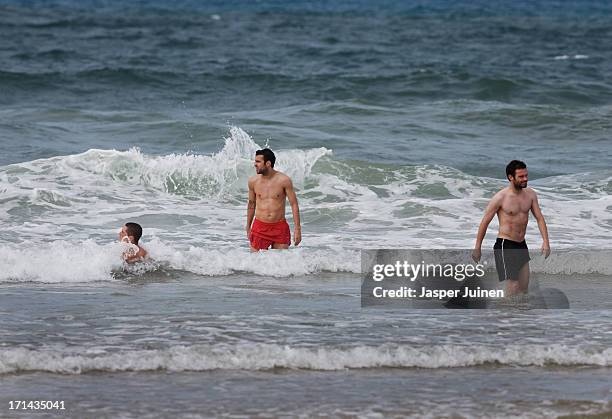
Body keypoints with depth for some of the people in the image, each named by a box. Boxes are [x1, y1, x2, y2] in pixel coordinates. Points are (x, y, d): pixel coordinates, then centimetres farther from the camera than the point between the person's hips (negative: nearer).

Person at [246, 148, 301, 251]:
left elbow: (294, 204, -2)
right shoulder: (253, 181, 1)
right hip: (259, 227, 1)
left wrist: (297, 229, -8)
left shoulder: (284, 180, -6)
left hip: (280, 227, -1)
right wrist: (248, 227, 18)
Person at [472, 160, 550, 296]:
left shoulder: (530, 194, 3)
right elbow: (485, 222, -6)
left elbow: (539, 218, 7)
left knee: (524, 288, 9)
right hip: (505, 246, -7)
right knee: (513, 288, -13)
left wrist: (545, 241, -7)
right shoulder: (500, 198, -14)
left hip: (521, 246, 7)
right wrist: (477, 248, -2)